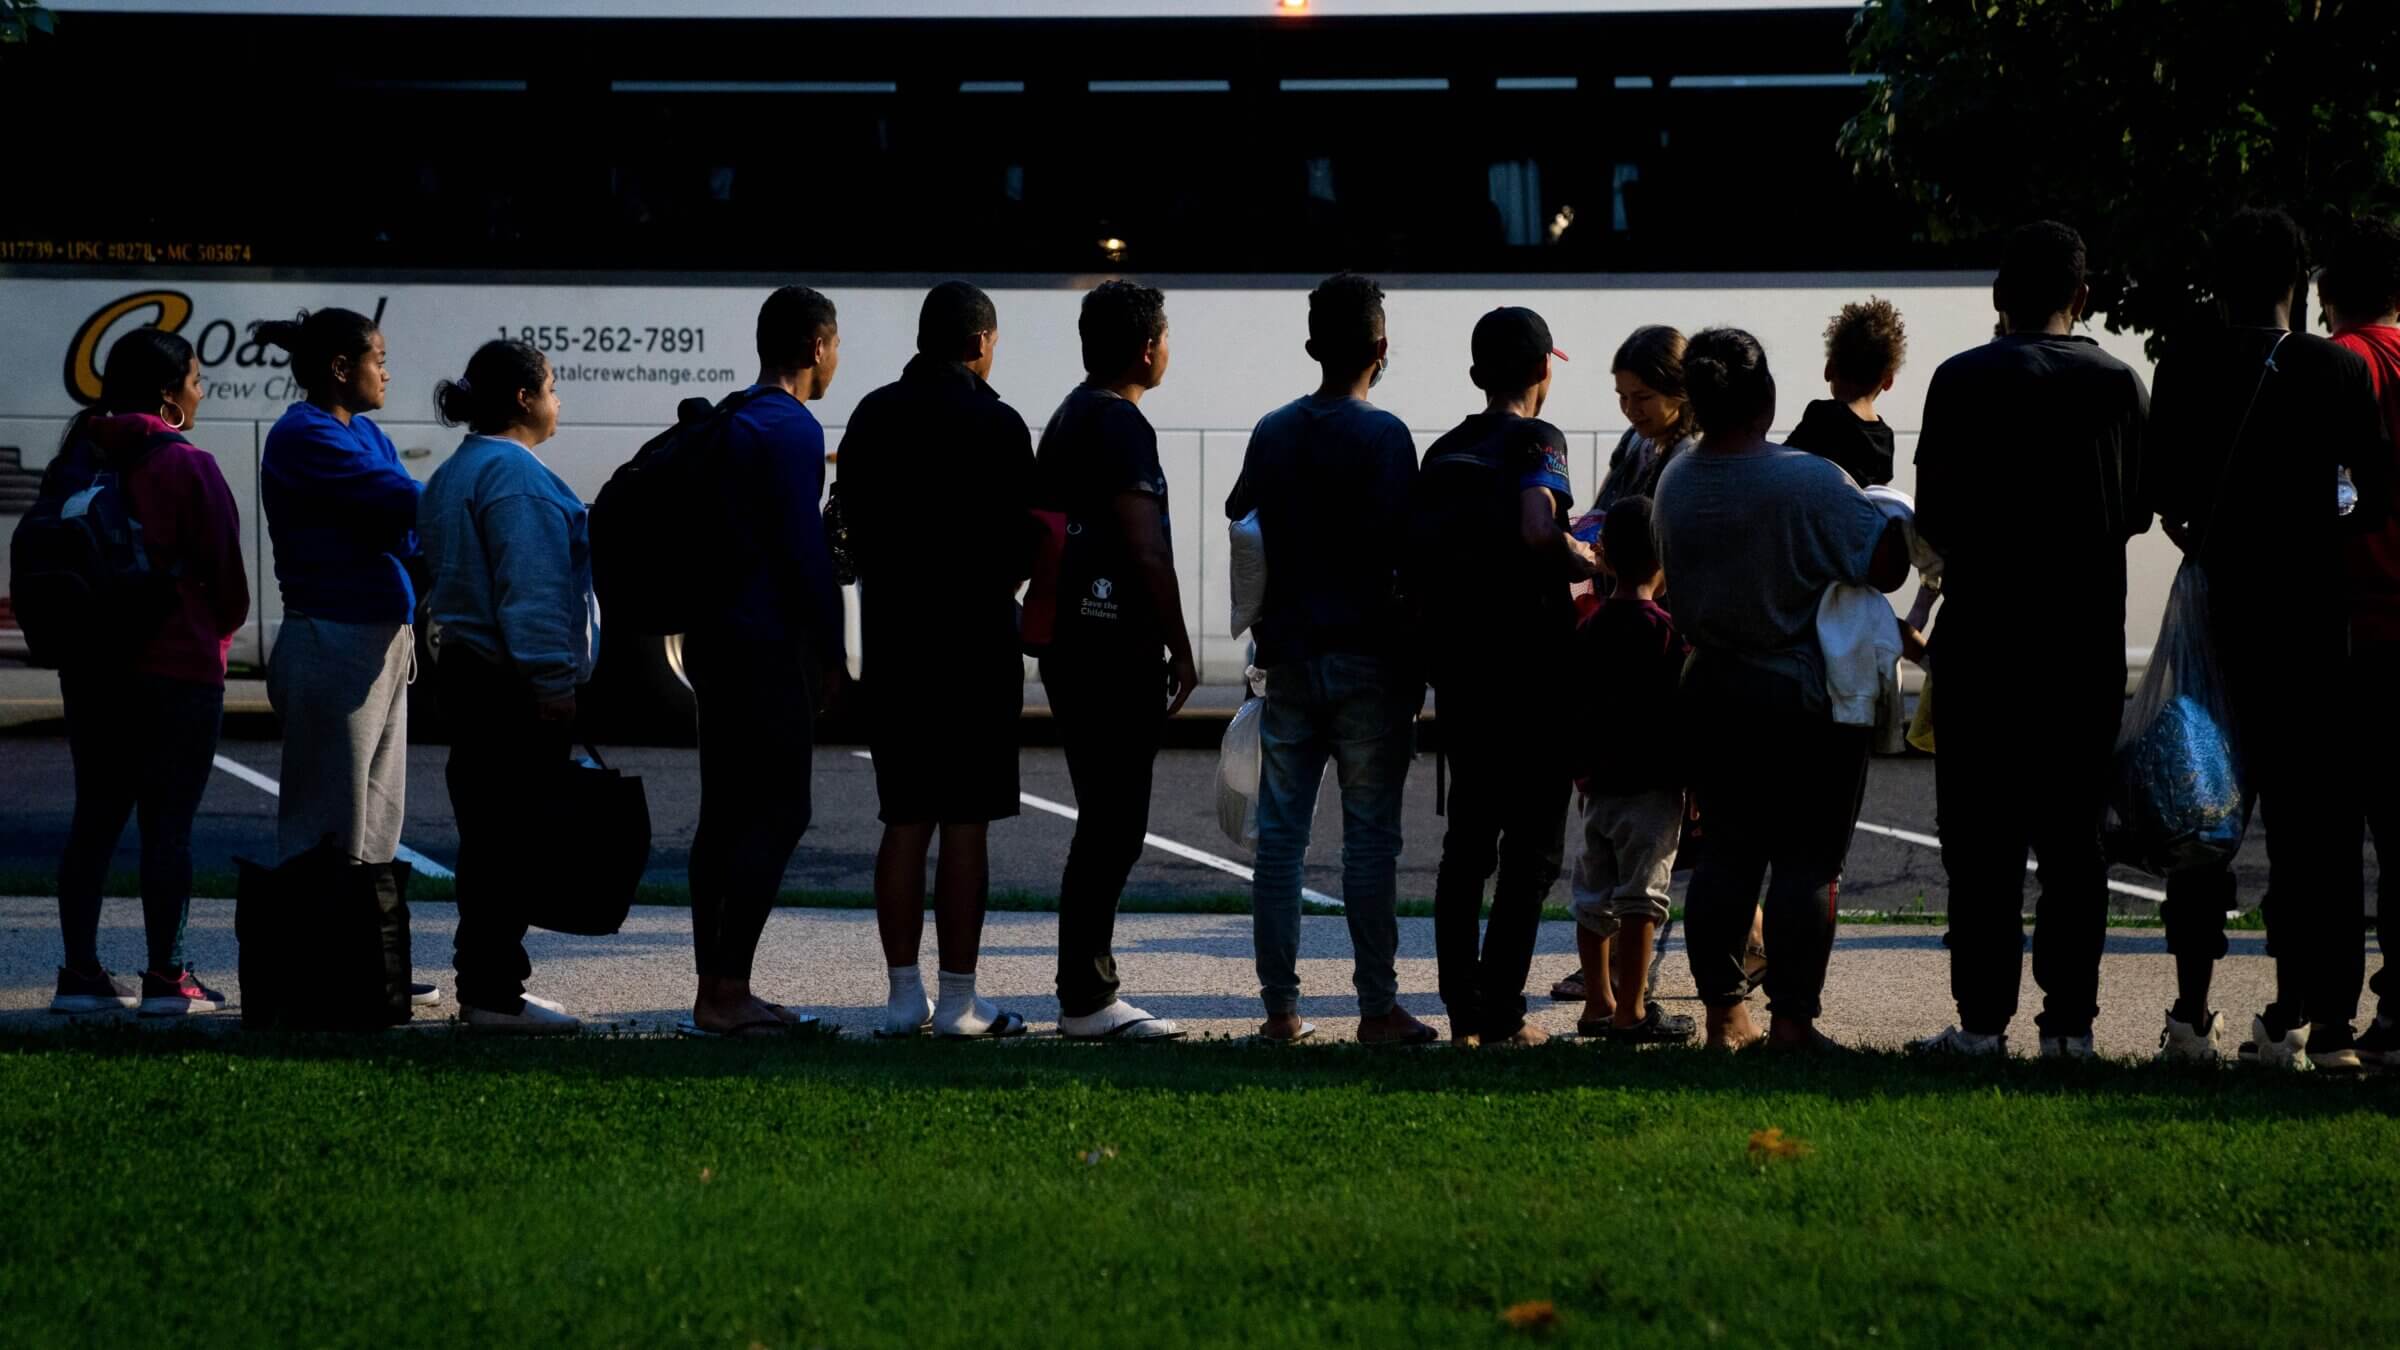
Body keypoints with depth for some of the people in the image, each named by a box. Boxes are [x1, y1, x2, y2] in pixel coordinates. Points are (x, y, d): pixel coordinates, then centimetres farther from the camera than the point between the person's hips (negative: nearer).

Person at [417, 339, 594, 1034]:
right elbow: (531, 589, -21)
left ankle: (484, 986, 19)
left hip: (466, 672, 11)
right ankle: (494, 994, -8)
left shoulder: (455, 473, 19)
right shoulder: (514, 474, -15)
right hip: (515, 688, -11)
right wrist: (553, 684, -21)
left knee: (489, 834, 14)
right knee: (514, 838, -8)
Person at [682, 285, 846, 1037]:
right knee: (779, 812, -8)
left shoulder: (731, 424, 16)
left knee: (726, 813, 10)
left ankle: (716, 989, 12)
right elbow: (805, 547, -16)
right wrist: (831, 649, -10)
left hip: (718, 638, 9)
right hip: (772, 644, -9)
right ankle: (727, 993, -13)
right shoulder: (792, 429, -12)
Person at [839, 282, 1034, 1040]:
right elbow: (1021, 547, -8)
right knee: (965, 826, -2)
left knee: (904, 822, 9)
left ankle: (903, 995, 9)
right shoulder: (995, 424, -10)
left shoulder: (873, 417, 7)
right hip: (975, 642, -5)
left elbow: (855, 528, 12)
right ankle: (957, 1000, -1)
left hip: (892, 642, 5)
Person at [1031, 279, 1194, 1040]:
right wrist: (1180, 650, -12)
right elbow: (1147, 551, -18)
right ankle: (1086, 1000, -8)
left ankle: (1086, 990, 16)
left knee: (1105, 824, 14)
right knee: (1113, 826, -8)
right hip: (1116, 648, -10)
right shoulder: (1120, 425, -13)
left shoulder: (1068, 419, 18)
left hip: (1069, 642, 10)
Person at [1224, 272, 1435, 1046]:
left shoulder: (1273, 432, 7)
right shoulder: (1384, 437, -9)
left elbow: (1238, 521, 12)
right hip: (1366, 659, -4)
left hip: (1289, 656, 5)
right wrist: (1414, 667, -6)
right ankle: (1377, 1008, 0)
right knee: (1370, 836, -1)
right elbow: (1402, 554, -12)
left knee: (1281, 832, 6)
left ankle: (1280, 1005, 7)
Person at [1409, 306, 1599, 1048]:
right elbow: (1536, 530, -26)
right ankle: (1502, 1015, -2)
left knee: (1467, 838, 13)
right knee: (1531, 845, 0)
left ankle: (1462, 1013, 12)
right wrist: (1587, 563, -9)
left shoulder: (1444, 453, 11)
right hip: (1527, 668, -6)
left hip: (1456, 669, 6)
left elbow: (1416, 560, 9)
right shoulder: (1536, 441, -8)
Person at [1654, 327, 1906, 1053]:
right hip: (1807, 697, -6)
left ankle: (1723, 1012, 15)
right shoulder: (1812, 482, -20)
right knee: (1808, 860, 1)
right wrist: (1892, 517, 1)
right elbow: (1885, 566, -19)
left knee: (1727, 852, 13)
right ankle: (1791, 1018, 0)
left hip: (1713, 690, 6)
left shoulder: (1675, 483, -1)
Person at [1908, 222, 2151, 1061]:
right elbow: (2138, 511, 9)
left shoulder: (1962, 381, -7)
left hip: (1985, 629, -3)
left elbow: (1931, 519, -6)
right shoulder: (2120, 384, 2)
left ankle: (1982, 1018, -1)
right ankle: (2070, 1016, 5)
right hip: (2089, 634, 3)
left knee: (1982, 832, 1)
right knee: (2073, 831, 8)